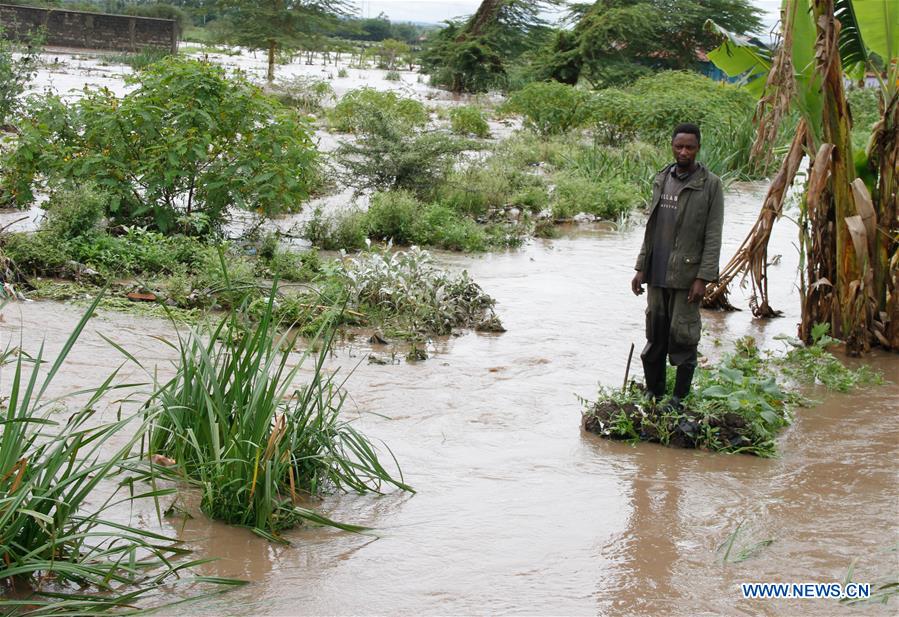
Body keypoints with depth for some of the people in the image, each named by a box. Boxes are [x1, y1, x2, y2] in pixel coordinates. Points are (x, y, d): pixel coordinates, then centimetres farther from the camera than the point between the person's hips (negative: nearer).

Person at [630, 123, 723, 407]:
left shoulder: (710, 185, -4)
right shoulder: (661, 180, 12)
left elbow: (713, 237, -7)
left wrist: (703, 278, -13)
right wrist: (641, 268, 10)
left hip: (686, 275, -5)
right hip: (657, 275, 5)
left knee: (683, 338, -2)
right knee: (654, 336, 9)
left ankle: (679, 400, 6)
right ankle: (653, 394, 19)